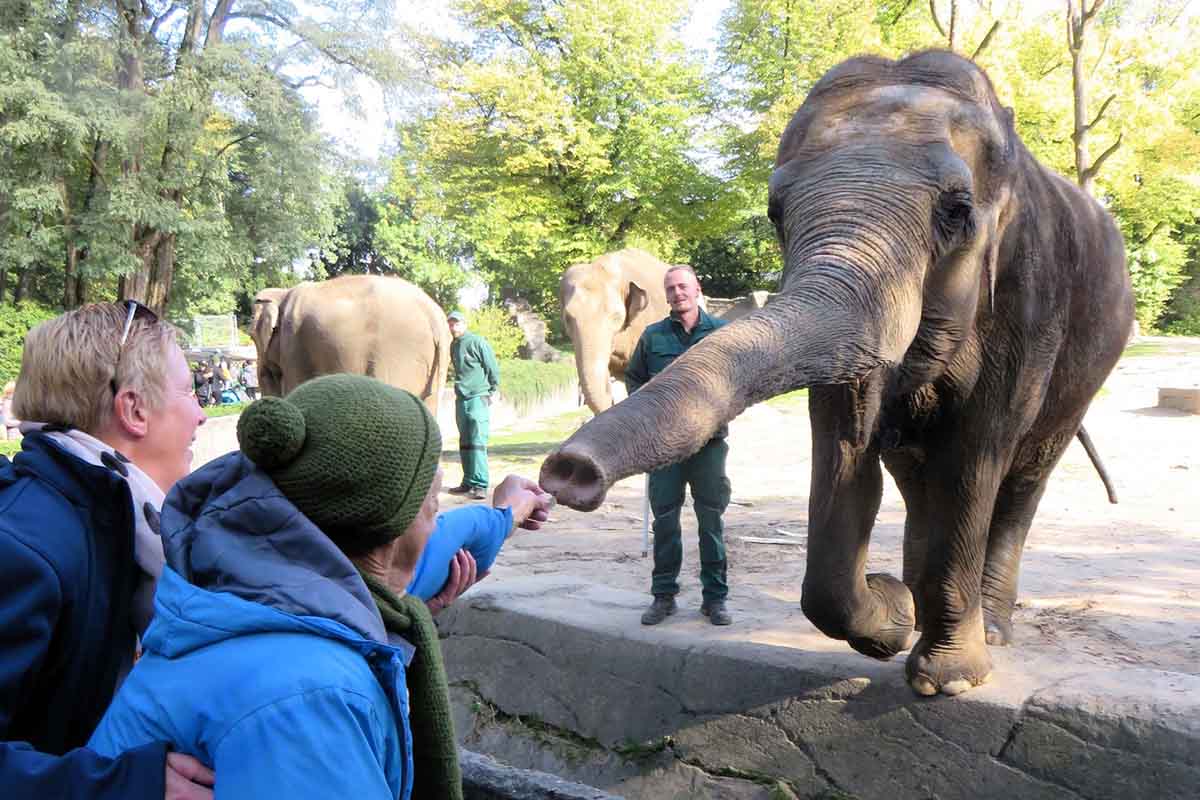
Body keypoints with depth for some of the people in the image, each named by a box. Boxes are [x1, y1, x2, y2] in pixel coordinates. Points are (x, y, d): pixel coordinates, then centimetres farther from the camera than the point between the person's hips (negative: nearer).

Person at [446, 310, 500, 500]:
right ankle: (468, 482, 18)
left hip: (478, 397, -8)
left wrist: (493, 391, -3)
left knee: (477, 442, -12)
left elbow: (493, 368, -5)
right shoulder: (453, 346, 14)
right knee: (465, 442, 11)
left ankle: (480, 485, -12)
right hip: (461, 399, 8)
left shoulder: (477, 342, -8)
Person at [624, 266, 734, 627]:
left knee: (712, 519, 4)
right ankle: (663, 594, 16)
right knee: (664, 518, 6)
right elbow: (633, 377, 16)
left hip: (709, 439, -1)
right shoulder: (653, 335, 6)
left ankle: (715, 597, 14)